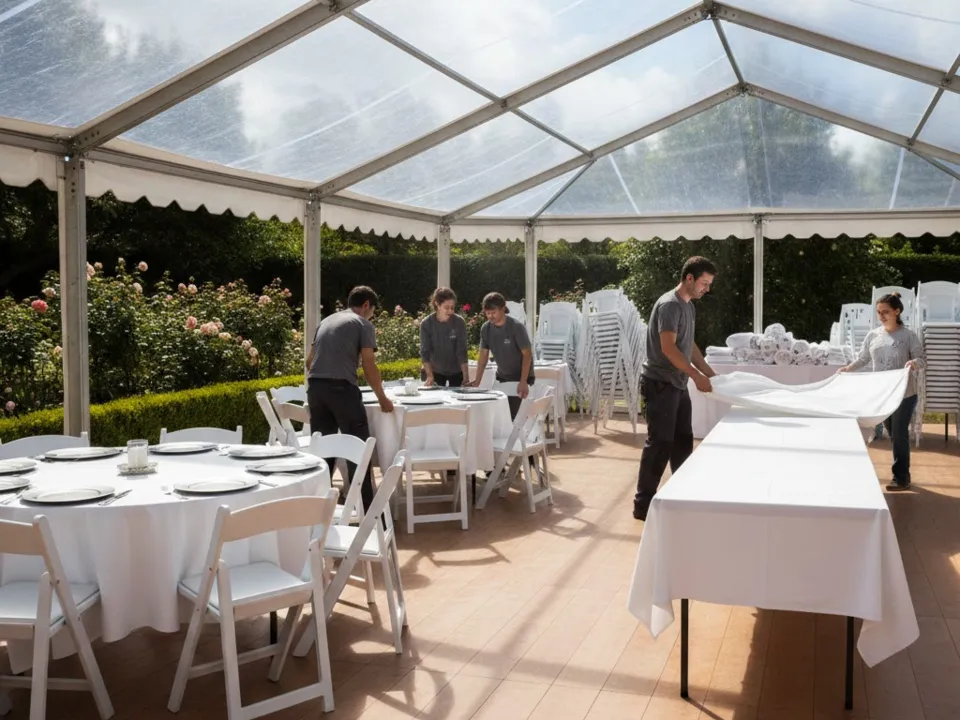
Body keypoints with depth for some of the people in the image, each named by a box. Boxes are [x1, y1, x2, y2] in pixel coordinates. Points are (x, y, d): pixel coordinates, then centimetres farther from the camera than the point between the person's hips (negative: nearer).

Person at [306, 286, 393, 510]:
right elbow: (368, 366, -4)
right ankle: (366, 507, 0)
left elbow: (310, 360, 25)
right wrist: (382, 398, 4)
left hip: (315, 386, 6)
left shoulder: (326, 321, 23)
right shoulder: (363, 324, 4)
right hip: (341, 387, -6)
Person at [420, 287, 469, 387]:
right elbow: (425, 352, -16)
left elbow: (461, 351, -16)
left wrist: (466, 378, -23)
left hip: (456, 371, 0)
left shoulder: (459, 322, -16)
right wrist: (429, 375, -27)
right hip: (435, 371, 0)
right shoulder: (426, 323, -15)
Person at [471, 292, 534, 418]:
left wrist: (523, 382, -28)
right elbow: (483, 355, 0)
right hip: (502, 377, 5)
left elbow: (527, 354, -19)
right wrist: (477, 381, -9)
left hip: (520, 377, -5)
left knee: (515, 414, -12)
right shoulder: (486, 328, -5)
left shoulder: (516, 326, -20)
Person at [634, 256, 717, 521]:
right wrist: (697, 376, -21)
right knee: (659, 443, -7)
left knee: (683, 441, 14)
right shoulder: (669, 304, -16)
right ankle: (643, 504, -1)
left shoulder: (689, 306, 14)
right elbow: (668, 348, -22)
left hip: (678, 384, 10)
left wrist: (710, 372, 15)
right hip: (661, 384, -10)